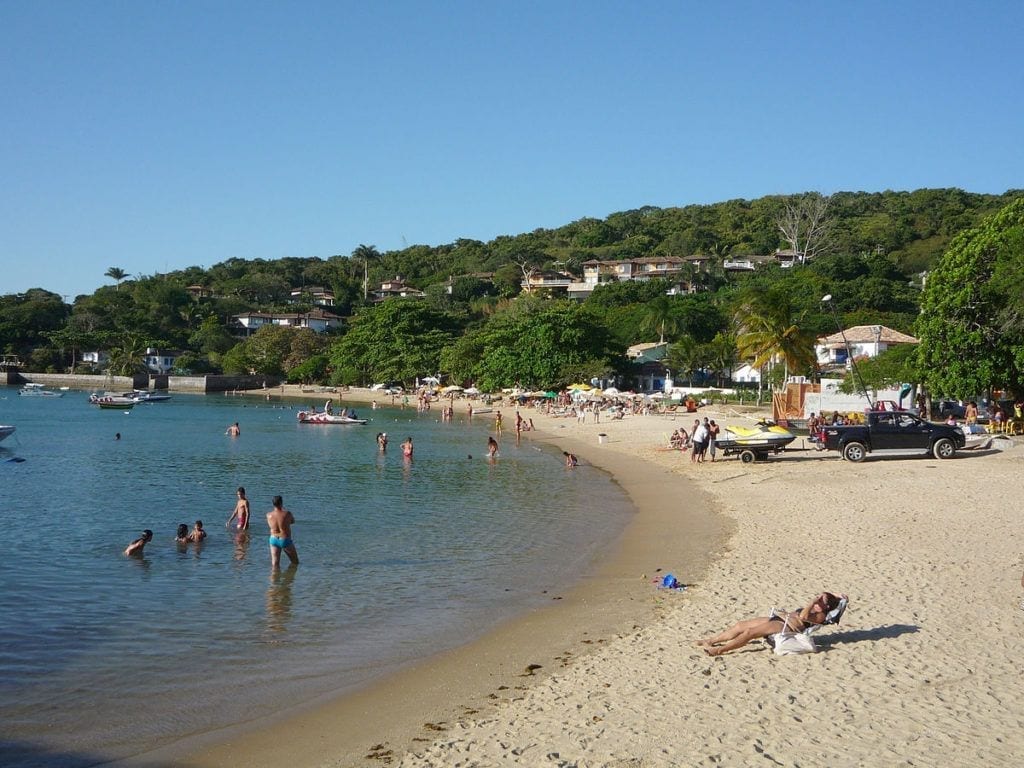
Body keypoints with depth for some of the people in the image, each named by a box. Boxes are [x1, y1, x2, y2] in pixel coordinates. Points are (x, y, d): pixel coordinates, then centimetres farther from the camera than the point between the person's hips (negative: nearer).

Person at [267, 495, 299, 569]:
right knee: (295, 562, 15)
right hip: (285, 540, -3)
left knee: (275, 564, 6)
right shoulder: (287, 514, -18)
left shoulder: (269, 515, -10)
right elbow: (293, 521, 3)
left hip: (274, 539, 3)